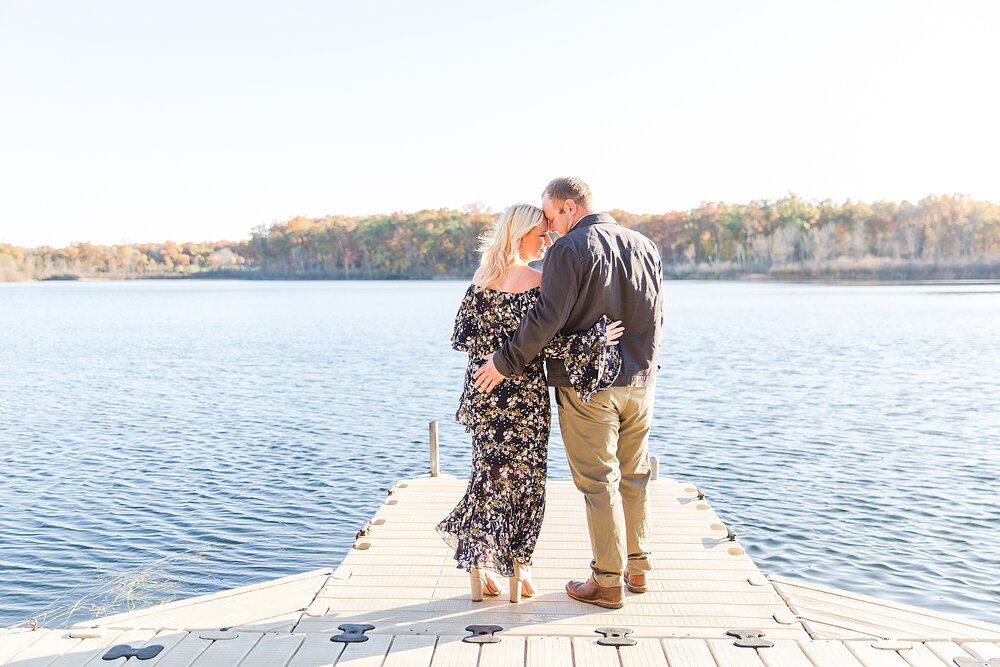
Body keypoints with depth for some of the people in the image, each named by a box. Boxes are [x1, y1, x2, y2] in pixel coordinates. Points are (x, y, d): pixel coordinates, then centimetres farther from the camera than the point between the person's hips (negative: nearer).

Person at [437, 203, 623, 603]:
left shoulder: (481, 279, 4)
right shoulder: (537, 282, -14)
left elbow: (463, 336, 5)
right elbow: (544, 340, -21)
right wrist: (596, 338, -14)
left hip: (483, 392, 5)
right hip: (524, 394, -5)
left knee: (490, 472, 15)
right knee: (523, 478, 8)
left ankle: (480, 572, 18)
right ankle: (518, 572, 16)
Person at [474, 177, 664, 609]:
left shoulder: (570, 250, -14)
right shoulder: (644, 247, 8)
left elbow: (547, 318, -20)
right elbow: (656, 318, 13)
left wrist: (506, 362, -11)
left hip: (587, 386, -6)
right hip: (640, 381, 7)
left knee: (598, 482, 2)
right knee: (634, 477, 17)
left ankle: (608, 582, 9)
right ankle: (637, 567, 28)